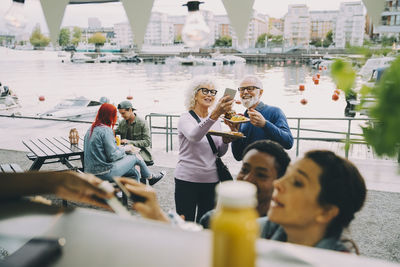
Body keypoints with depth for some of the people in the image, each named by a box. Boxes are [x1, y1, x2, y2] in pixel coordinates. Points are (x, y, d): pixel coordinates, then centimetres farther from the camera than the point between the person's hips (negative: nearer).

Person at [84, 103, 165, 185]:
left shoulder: (91, 128, 8)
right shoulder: (105, 130, -19)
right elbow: (113, 156, -21)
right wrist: (124, 149, -3)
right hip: (104, 174, -8)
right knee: (135, 157, 8)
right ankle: (151, 178, 31)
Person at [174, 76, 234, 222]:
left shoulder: (216, 120, 11)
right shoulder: (186, 118, -6)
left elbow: (220, 153, 14)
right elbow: (194, 136, -30)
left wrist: (226, 141, -9)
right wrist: (215, 114, -44)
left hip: (211, 179, 5)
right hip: (187, 179, -5)